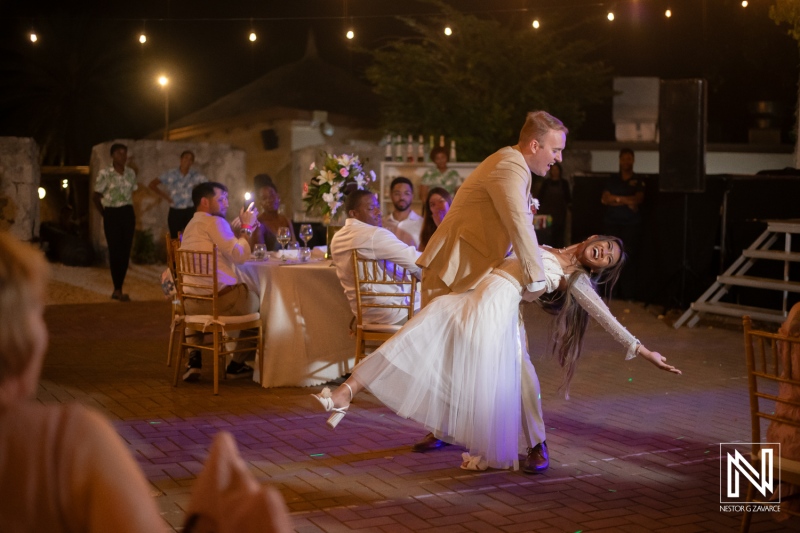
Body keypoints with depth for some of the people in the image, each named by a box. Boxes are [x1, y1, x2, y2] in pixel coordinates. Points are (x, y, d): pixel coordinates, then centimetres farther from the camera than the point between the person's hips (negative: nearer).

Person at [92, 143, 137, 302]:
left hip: (128, 214, 5)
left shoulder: (131, 173, 7)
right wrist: (105, 214, 1)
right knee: (115, 251, -5)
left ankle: (118, 290, 13)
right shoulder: (105, 174, -7)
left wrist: (132, 214, 8)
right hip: (112, 215, -5)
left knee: (126, 251, 4)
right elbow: (95, 197, -1)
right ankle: (118, 290, 0)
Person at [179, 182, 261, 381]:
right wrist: (247, 227, -1)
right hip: (219, 300, -8)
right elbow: (240, 255, -15)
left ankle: (194, 360, 22)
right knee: (258, 300, 16)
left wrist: (240, 229, 14)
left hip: (192, 304, 8)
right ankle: (237, 364, 21)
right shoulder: (214, 222, -9)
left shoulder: (191, 226, 19)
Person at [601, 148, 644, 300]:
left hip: (632, 225, -2)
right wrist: (626, 201, -7)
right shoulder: (612, 180, 14)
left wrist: (615, 198, -6)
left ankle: (628, 296, -10)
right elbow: (604, 199, 2)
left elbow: (638, 200, -5)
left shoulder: (639, 181, 9)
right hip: (612, 223, 2)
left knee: (630, 259, -9)